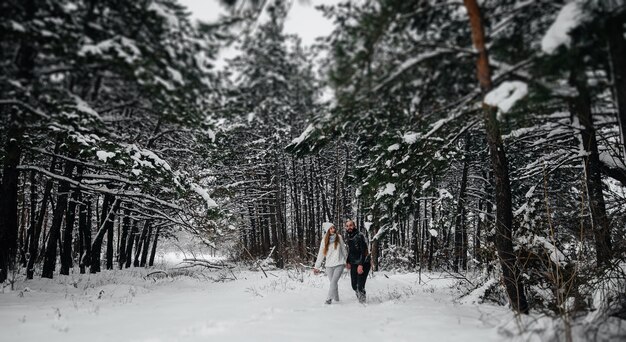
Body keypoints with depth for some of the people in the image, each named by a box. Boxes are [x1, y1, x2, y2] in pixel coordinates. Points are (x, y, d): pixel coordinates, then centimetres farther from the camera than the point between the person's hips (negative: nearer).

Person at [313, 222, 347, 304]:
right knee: (334, 283, 6)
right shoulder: (324, 240, 2)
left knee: (333, 282, -15)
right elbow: (321, 254, 4)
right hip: (329, 265, 1)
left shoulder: (339, 237, 1)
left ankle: (329, 298, -11)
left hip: (339, 264, -1)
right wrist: (316, 266, 3)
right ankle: (336, 299, 20)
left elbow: (343, 250, 11)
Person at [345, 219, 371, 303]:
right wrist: (348, 262, 12)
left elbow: (364, 251, -21)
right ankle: (359, 299, 27)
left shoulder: (360, 236, -16)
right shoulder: (347, 237, 7)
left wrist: (361, 265, -27)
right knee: (354, 285, 9)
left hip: (364, 264, -7)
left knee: (360, 286, -13)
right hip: (353, 264, 7)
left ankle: (362, 302, 0)